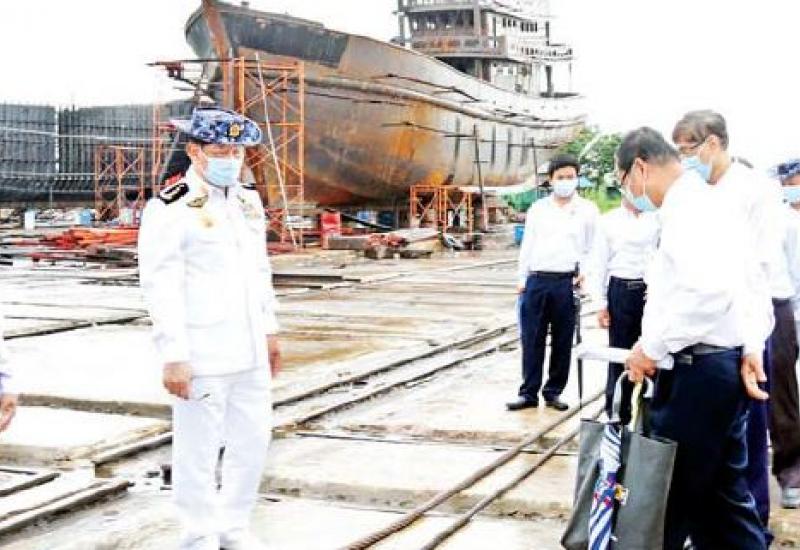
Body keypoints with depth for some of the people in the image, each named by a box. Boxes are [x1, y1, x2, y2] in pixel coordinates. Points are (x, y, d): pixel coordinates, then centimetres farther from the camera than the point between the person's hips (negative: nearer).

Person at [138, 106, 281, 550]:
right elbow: (161, 287, -15)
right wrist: (173, 356, -18)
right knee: (199, 451, 1)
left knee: (253, 441, 15)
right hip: (201, 358, -7)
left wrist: (269, 330, 18)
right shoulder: (170, 209, -11)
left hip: (249, 352, 7)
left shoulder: (247, 201, 12)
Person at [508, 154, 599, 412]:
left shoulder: (587, 210, 4)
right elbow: (527, 245, 12)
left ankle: (554, 391, 16)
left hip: (567, 282, -1)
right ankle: (529, 392, 7)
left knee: (562, 341, 5)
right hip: (537, 280, 2)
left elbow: (594, 247, 6)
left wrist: (586, 272, -8)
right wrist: (522, 278, 9)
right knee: (532, 339, 1)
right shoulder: (537, 209, 10)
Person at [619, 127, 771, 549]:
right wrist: (751, 346, 10)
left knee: (668, 494, 0)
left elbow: (711, 291, -30)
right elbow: (749, 282, 20)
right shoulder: (704, 204, 16)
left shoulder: (688, 208, -15)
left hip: (698, 371, -10)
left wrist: (653, 346, -21)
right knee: (721, 492, 16)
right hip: (720, 365, 10)